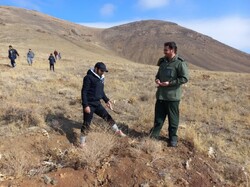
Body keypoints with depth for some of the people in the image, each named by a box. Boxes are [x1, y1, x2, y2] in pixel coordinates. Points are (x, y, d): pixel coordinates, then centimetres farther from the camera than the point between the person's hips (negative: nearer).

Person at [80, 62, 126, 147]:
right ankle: (82, 142, 18)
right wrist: (85, 105, -22)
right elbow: (84, 92, -18)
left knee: (107, 116, 12)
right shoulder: (89, 77, -16)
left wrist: (107, 100, 13)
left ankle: (117, 131, 29)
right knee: (86, 124, 2)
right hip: (89, 105, -7)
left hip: (97, 104, 7)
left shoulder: (101, 78, 9)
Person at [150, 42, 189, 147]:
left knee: (173, 118, 7)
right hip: (161, 95, 6)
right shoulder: (163, 62, 12)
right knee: (158, 117, 12)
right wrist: (157, 79, 0)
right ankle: (154, 135, 24)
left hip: (173, 96, -6)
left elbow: (185, 78, -14)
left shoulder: (180, 63, -10)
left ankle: (173, 138, 21)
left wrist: (169, 83, -19)